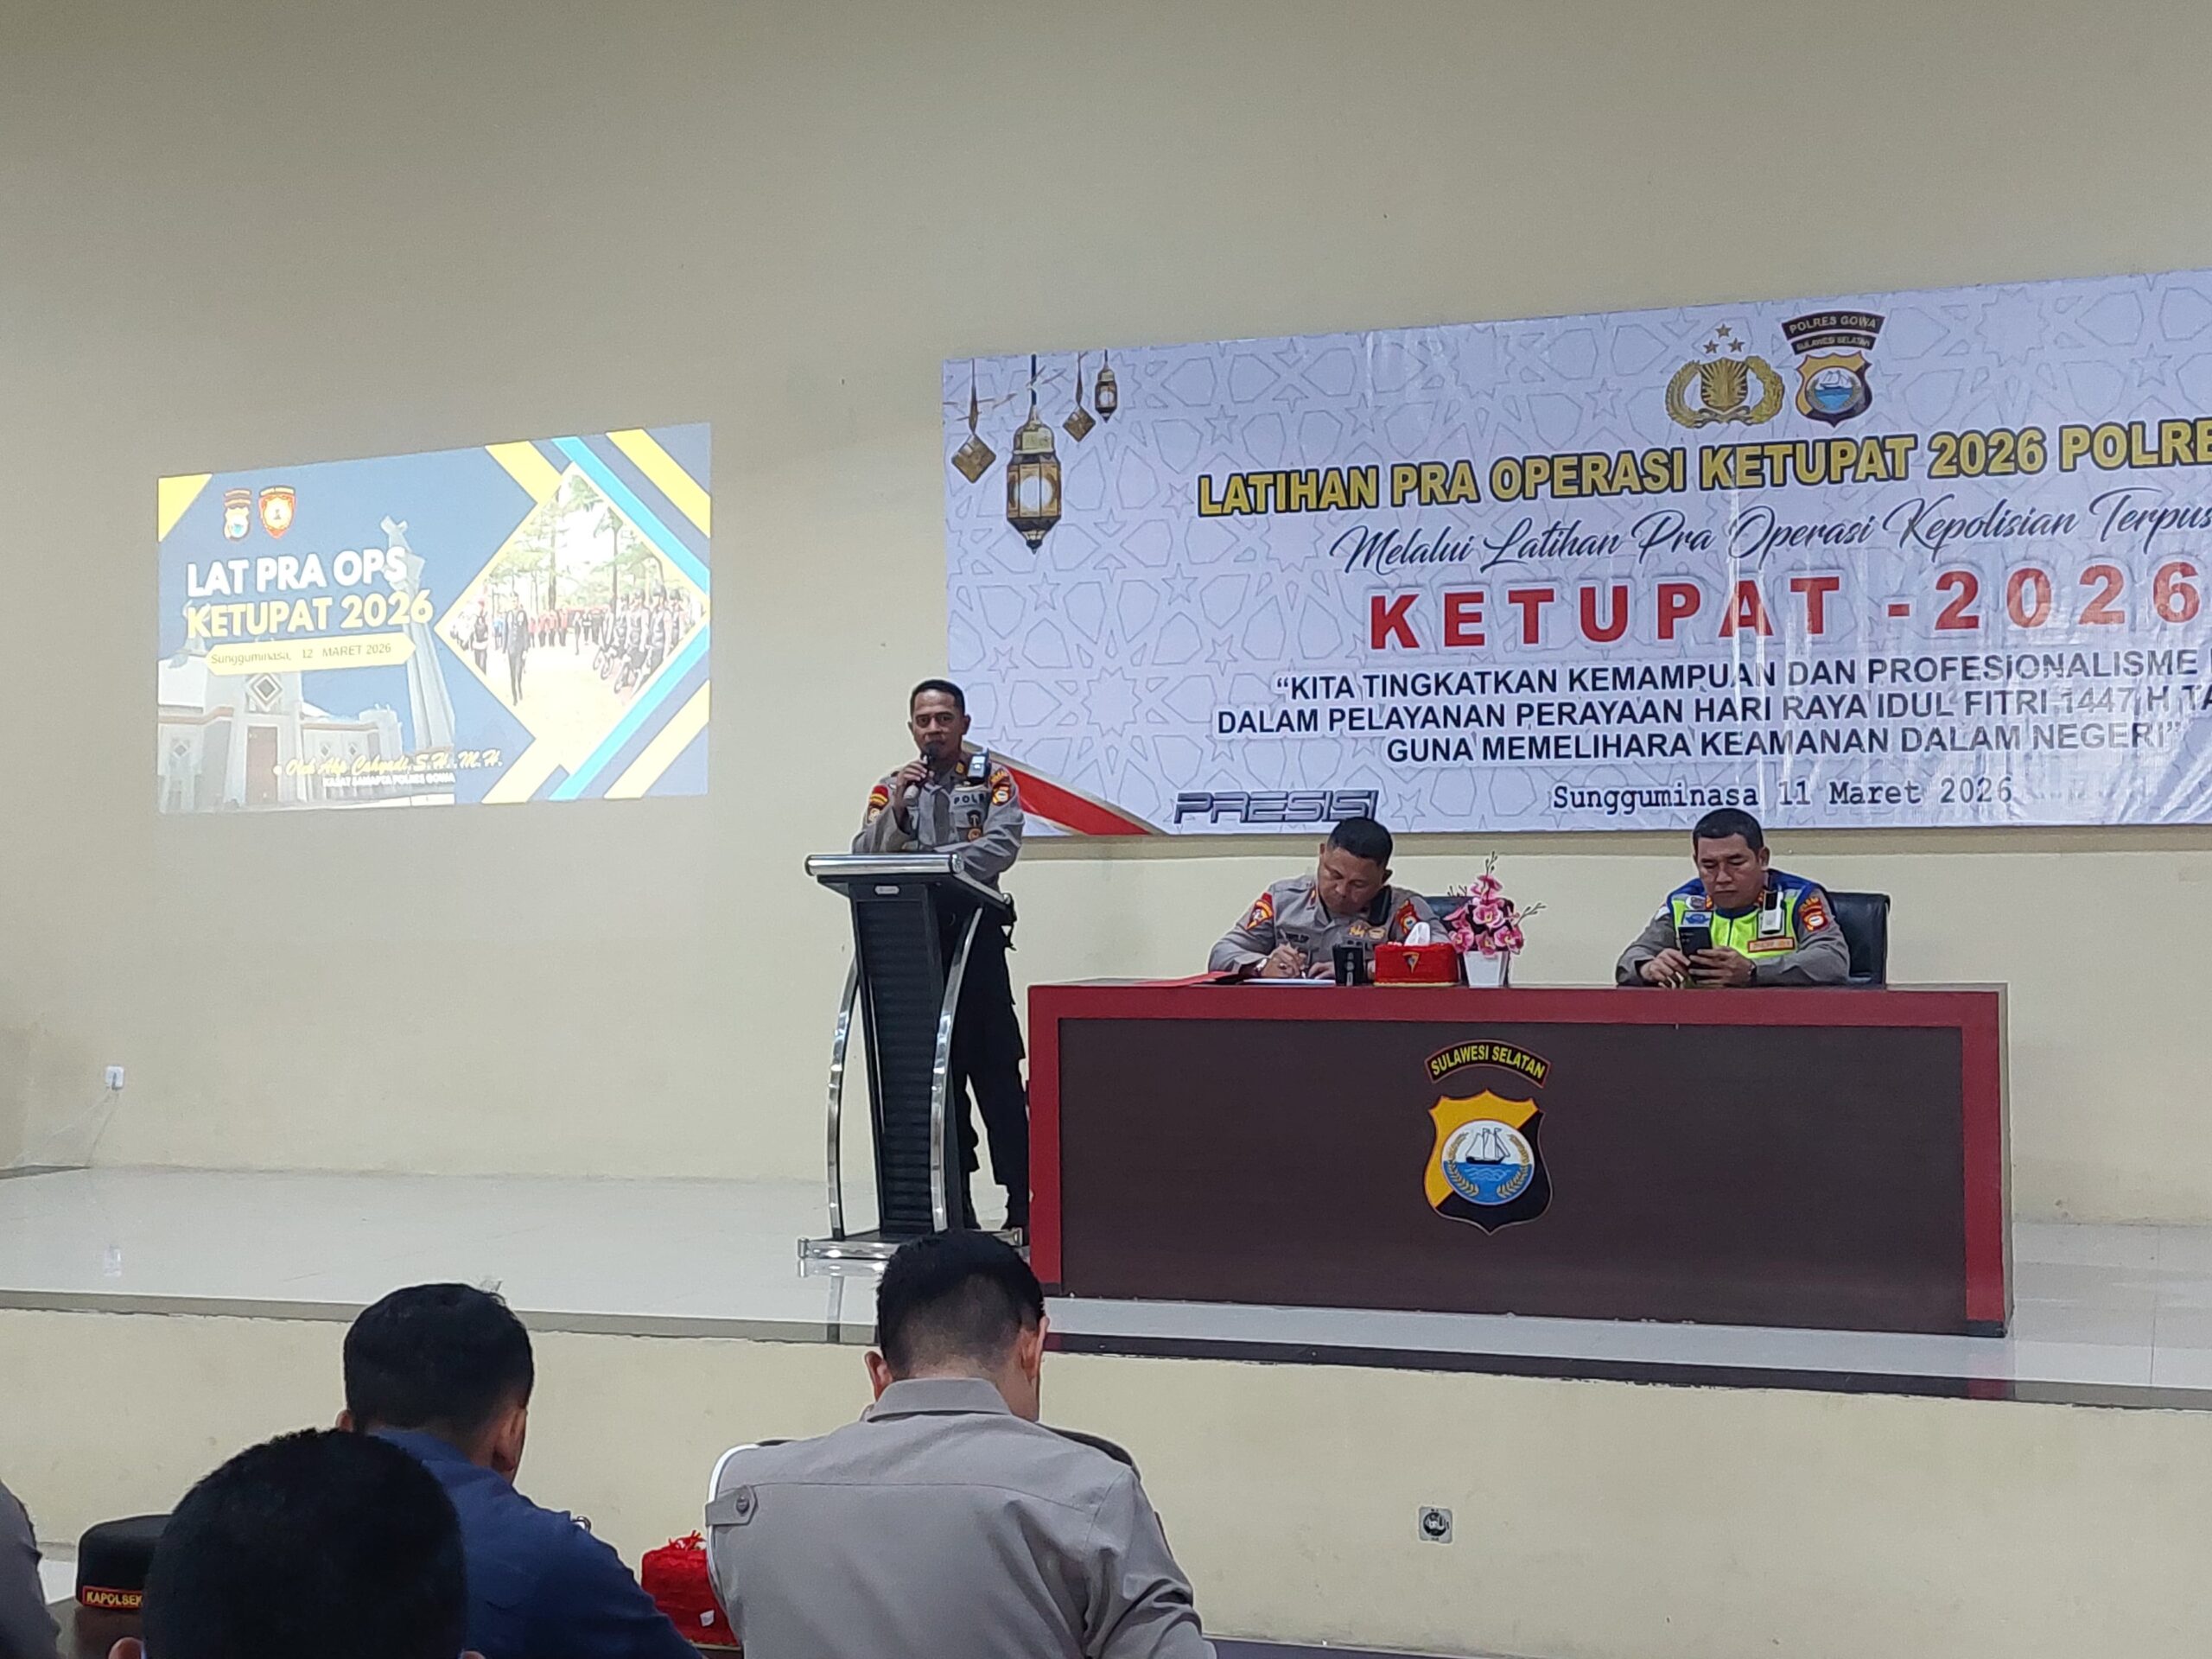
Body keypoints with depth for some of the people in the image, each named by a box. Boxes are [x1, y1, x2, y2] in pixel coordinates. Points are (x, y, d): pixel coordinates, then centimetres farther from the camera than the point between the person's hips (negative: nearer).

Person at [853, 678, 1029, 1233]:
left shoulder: (991, 778, 7)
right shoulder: (891, 788, 16)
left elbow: (1002, 846, -9)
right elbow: (864, 860, 4)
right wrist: (896, 806, -10)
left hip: (975, 938, -3)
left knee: (996, 1073, -7)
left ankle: (1023, 1207, -6)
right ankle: (956, 1210, 10)